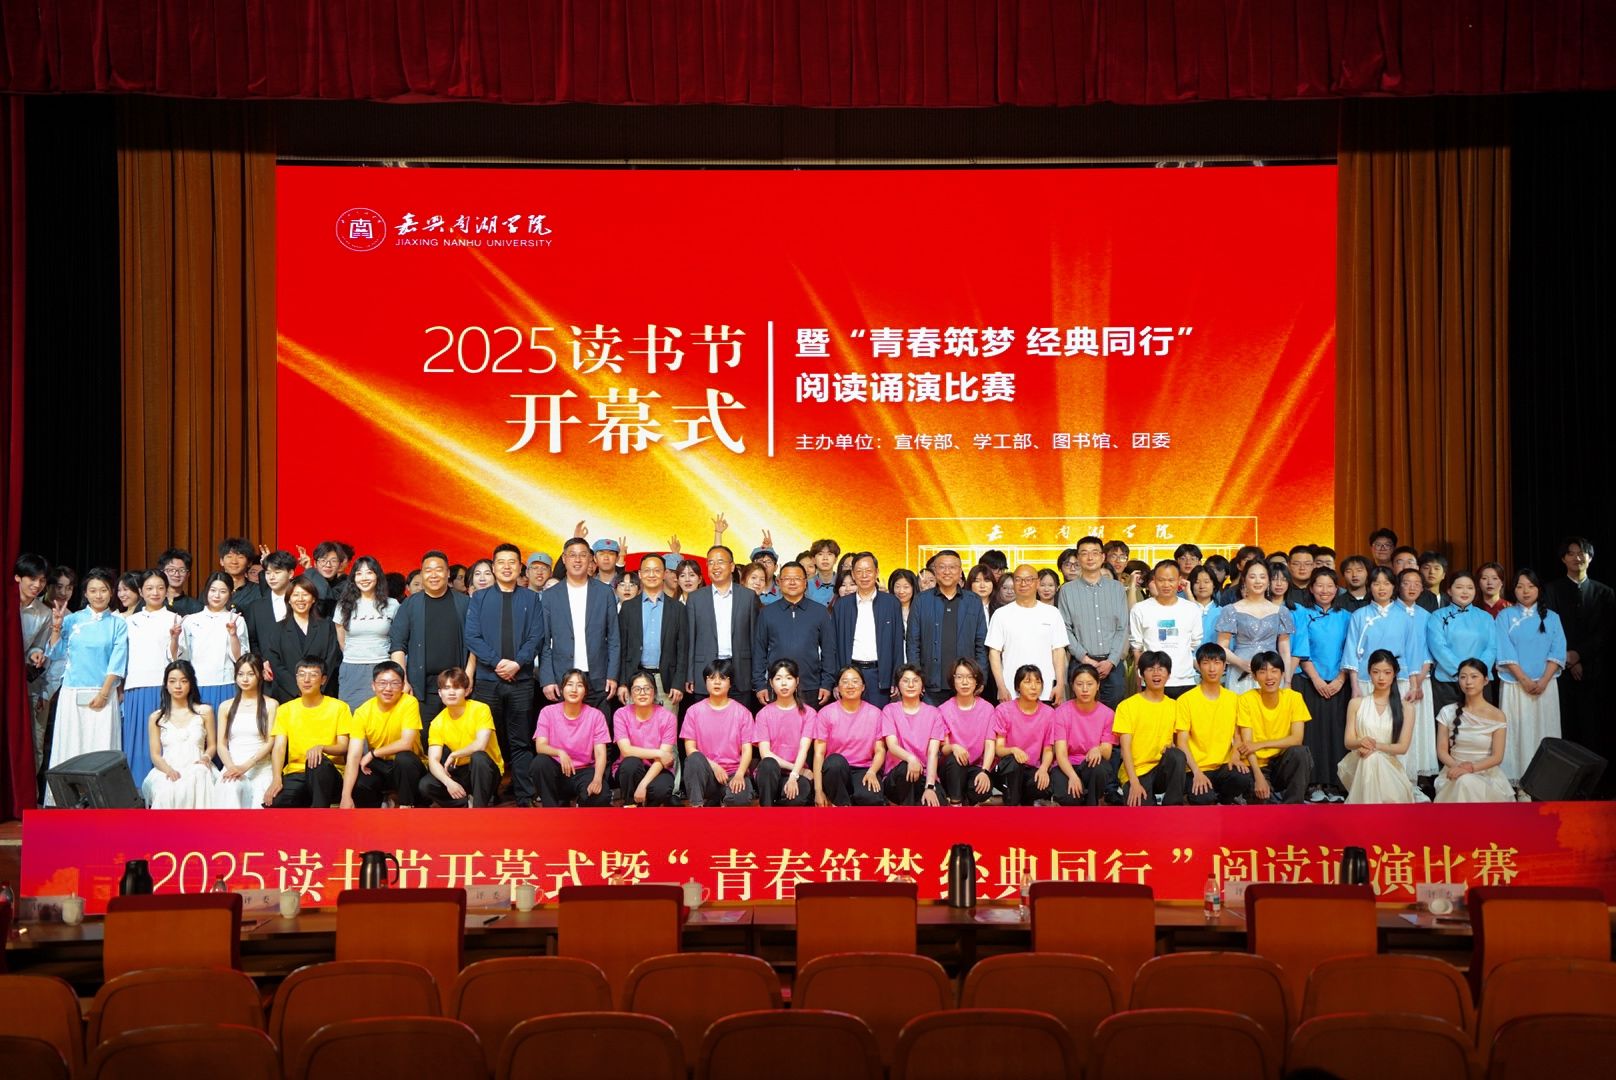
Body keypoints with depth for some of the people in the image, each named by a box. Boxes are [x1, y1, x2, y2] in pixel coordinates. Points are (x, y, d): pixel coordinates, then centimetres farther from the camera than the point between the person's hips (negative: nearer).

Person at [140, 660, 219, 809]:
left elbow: (211, 745, 15)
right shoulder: (156, 717, 14)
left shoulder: (204, 712, 13)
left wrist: (206, 757, -10)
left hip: (196, 770, 0)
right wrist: (168, 770, -14)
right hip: (167, 770, 0)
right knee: (166, 790, -38)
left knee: (195, 785, -39)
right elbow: (155, 755, 8)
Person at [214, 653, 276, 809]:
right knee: (229, 789, -34)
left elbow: (270, 743, 0)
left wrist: (245, 766, -14)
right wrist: (231, 767, -11)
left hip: (261, 768, -2)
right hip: (233, 767, 2)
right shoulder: (226, 707, 17)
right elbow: (221, 744, 10)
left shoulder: (271, 705, 8)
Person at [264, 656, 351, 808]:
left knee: (318, 762, -39)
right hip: (296, 775, 1)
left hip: (327, 776, -1)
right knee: (272, 802, -33)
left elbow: (343, 747, -3)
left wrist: (321, 747, -26)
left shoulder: (339, 707, 3)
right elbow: (279, 747, -2)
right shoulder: (285, 709, 10)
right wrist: (277, 778, -20)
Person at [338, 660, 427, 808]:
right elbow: (353, 756, -18)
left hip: (407, 768, -2)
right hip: (379, 767, 2)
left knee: (404, 758, -35)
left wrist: (372, 754, -17)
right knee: (356, 785, -28)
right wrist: (346, 797, -30)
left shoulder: (409, 703, -17)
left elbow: (406, 743, -25)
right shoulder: (363, 712, -11)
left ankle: (406, 805, -14)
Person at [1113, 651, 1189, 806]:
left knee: (1177, 754, -32)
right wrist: (1134, 782, -21)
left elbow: (1173, 740, 16)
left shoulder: (1174, 706, 10)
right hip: (1137, 772, -4)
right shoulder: (1127, 706, -3)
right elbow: (1125, 748, -9)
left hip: (1163, 770, 4)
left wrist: (1171, 748, -10)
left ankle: (1173, 806, -18)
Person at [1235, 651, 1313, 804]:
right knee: (1265, 799, -34)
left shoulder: (1293, 698, -5)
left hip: (1283, 764, 3)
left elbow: (1297, 739, -13)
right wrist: (1259, 776, -26)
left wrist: (1260, 744, -22)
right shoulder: (1246, 700, -9)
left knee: (1299, 752, -31)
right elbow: (1246, 744, -13)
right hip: (1257, 766, -3)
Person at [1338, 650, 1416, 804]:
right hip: (1360, 764, 0)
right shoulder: (1356, 703, 9)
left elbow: (1403, 747, -2)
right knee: (1371, 760, -36)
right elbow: (1348, 742, 3)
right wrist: (1361, 742, -23)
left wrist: (1376, 746, -20)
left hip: (1389, 766, 0)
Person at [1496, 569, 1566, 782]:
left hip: (1545, 685, 2)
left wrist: (1543, 681, -11)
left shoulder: (1551, 617, 9)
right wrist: (1525, 680, -12)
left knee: (1544, 731, 1)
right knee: (1517, 730, -3)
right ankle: (1515, 778, -1)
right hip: (1515, 684, -1)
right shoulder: (1506, 617, 4)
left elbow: (1557, 653, 2)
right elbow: (1506, 653, -4)